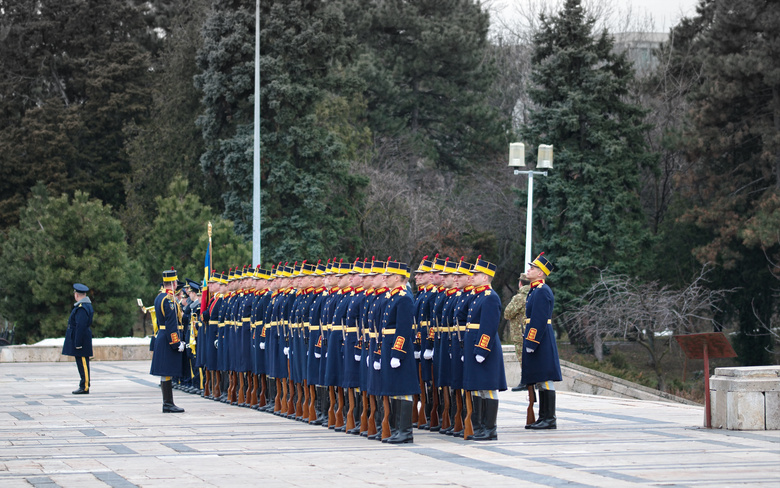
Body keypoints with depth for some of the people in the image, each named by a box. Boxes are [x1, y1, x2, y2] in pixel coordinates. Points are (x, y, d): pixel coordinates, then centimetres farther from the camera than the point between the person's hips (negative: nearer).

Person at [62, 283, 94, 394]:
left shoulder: (82, 308, -19)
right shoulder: (86, 305, 15)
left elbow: (80, 327, -22)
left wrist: (78, 343, -22)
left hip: (80, 339, -10)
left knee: (83, 363, -8)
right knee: (82, 363, 12)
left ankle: (85, 387, -6)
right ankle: (84, 386, 15)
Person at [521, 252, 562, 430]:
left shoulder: (542, 291, -14)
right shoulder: (535, 290, 17)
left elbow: (539, 320, -20)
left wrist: (531, 343, -21)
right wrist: (529, 342, 21)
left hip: (541, 340, -11)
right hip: (536, 340, 11)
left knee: (545, 381, -7)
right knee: (540, 382, 12)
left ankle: (550, 419, -6)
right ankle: (544, 418, 15)